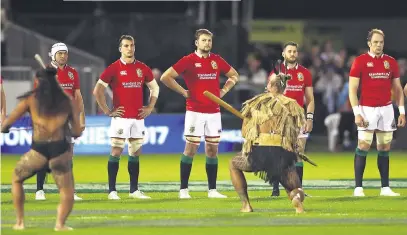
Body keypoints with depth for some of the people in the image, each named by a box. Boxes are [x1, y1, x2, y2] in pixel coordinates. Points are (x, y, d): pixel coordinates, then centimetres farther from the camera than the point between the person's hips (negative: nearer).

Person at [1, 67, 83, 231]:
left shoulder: (31, 99, 8)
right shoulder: (68, 102, 12)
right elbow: (77, 132, 13)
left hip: (38, 150, 0)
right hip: (60, 150, 0)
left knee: (16, 179, 28)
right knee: (67, 196, 12)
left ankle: (20, 222, 23)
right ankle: (60, 223, -14)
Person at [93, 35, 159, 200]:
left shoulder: (142, 68, 9)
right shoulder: (113, 68, -4)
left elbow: (154, 87, 22)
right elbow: (97, 91, -6)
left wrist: (150, 107, 12)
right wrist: (107, 111, -8)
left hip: (138, 118, 5)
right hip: (121, 117, -5)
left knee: (135, 152, 8)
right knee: (116, 152, -7)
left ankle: (134, 190, 15)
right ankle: (112, 191, -5)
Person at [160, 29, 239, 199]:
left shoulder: (217, 60, 8)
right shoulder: (189, 60, -5)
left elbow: (234, 75, 24)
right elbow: (166, 77, -9)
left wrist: (224, 90, 9)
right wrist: (183, 92, -9)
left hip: (214, 112, 5)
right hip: (195, 112, -4)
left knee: (212, 149, 6)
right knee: (191, 148, -4)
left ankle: (212, 190, 11)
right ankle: (183, 189, 0)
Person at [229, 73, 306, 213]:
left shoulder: (255, 103, 15)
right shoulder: (292, 105, 16)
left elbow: (244, 133, 19)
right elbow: (295, 134, 12)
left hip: (257, 153, 0)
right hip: (283, 154, 0)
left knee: (234, 165, 32)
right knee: (294, 190, 18)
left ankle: (245, 204, 16)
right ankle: (297, 196, -23)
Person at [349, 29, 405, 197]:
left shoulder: (391, 62, 8)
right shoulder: (360, 61, -4)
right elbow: (352, 89, -5)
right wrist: (357, 113, -13)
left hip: (386, 108, 4)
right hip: (367, 109, -4)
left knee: (384, 149, 6)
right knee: (363, 147, -8)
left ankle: (385, 188, 10)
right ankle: (358, 187, -6)